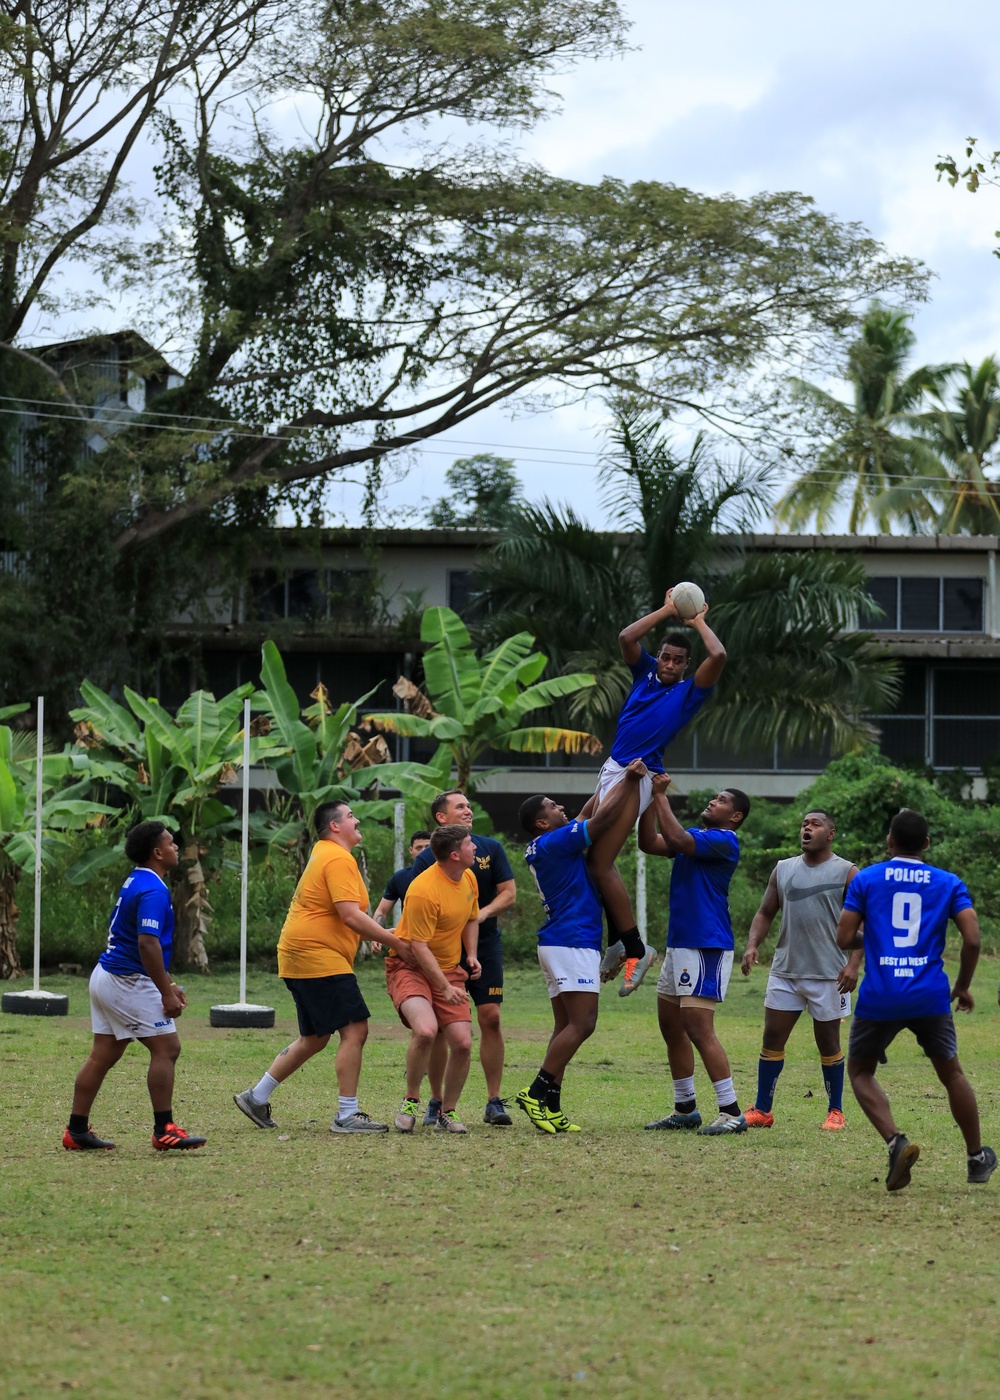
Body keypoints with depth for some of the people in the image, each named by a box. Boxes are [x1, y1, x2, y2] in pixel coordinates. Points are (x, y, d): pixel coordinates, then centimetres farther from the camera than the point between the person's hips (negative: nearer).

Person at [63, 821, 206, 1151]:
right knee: (166, 1048, -5)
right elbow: (147, 943, -26)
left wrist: (166, 985, 24)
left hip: (107, 976, 10)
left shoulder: (136, 882, 14)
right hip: (129, 983, -10)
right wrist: (167, 993, -23)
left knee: (103, 1055, 11)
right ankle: (163, 1131, -4)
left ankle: (76, 1131, 13)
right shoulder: (153, 890, -18)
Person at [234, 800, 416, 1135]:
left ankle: (256, 1097, 21)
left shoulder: (323, 853, 19)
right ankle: (347, 1116, -10)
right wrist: (393, 942, -14)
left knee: (315, 1038, 17)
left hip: (300, 957, 11)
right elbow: (351, 916, -22)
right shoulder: (339, 859, -14)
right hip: (320, 959, -11)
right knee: (354, 1030, -10)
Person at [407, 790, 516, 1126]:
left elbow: (508, 893, 5)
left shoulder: (490, 848, 5)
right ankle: (436, 1102, 10)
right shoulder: (428, 859, -1)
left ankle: (494, 1102, 0)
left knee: (490, 1018, -7)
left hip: (484, 944, 1)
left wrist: (483, 913, -13)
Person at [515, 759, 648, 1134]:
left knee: (567, 1025, 6)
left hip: (560, 944, 10)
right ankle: (538, 1093, -17)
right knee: (582, 1023, -14)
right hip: (573, 943, -10)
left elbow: (588, 817, 31)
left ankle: (550, 1108, 1)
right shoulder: (553, 843, -12)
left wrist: (620, 781, 28)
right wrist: (628, 781, -6)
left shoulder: (545, 848, 17)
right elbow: (601, 820, -15)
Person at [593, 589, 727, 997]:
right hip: (613, 769, 7)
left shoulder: (689, 692, -1)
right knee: (598, 860, 11)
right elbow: (626, 637, 3)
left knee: (602, 863, -13)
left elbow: (718, 656, -14)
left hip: (637, 776, -7)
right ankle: (618, 943, 20)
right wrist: (666, 611, 7)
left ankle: (635, 948, -7)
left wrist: (699, 622, 1)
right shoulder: (644, 673, 13)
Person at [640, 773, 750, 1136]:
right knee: (671, 1027, 13)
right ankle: (685, 1109, 22)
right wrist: (650, 797, 1)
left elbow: (676, 839, -24)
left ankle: (732, 1112, -13)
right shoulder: (697, 837, 17)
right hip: (679, 944, 10)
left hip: (706, 947, -10)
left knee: (699, 1029, -14)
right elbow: (649, 843, 10)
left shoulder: (724, 841, -11)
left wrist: (661, 795, -17)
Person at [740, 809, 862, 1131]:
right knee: (772, 1038, 1)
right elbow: (765, 913, 14)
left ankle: (835, 1111, 16)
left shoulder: (847, 873, -3)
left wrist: (854, 964, -18)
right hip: (785, 970, 4)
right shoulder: (783, 870, 10)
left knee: (828, 1043, 4)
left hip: (828, 974, -4)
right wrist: (752, 944, -4)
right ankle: (762, 1110, 7)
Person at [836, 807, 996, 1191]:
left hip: (879, 998, -1)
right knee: (950, 1073, 21)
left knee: (859, 1070, 16)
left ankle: (896, 1142, -7)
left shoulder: (865, 879, 3)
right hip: (930, 997, 2)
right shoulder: (948, 883, 6)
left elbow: (844, 938, 0)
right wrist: (963, 986, 13)